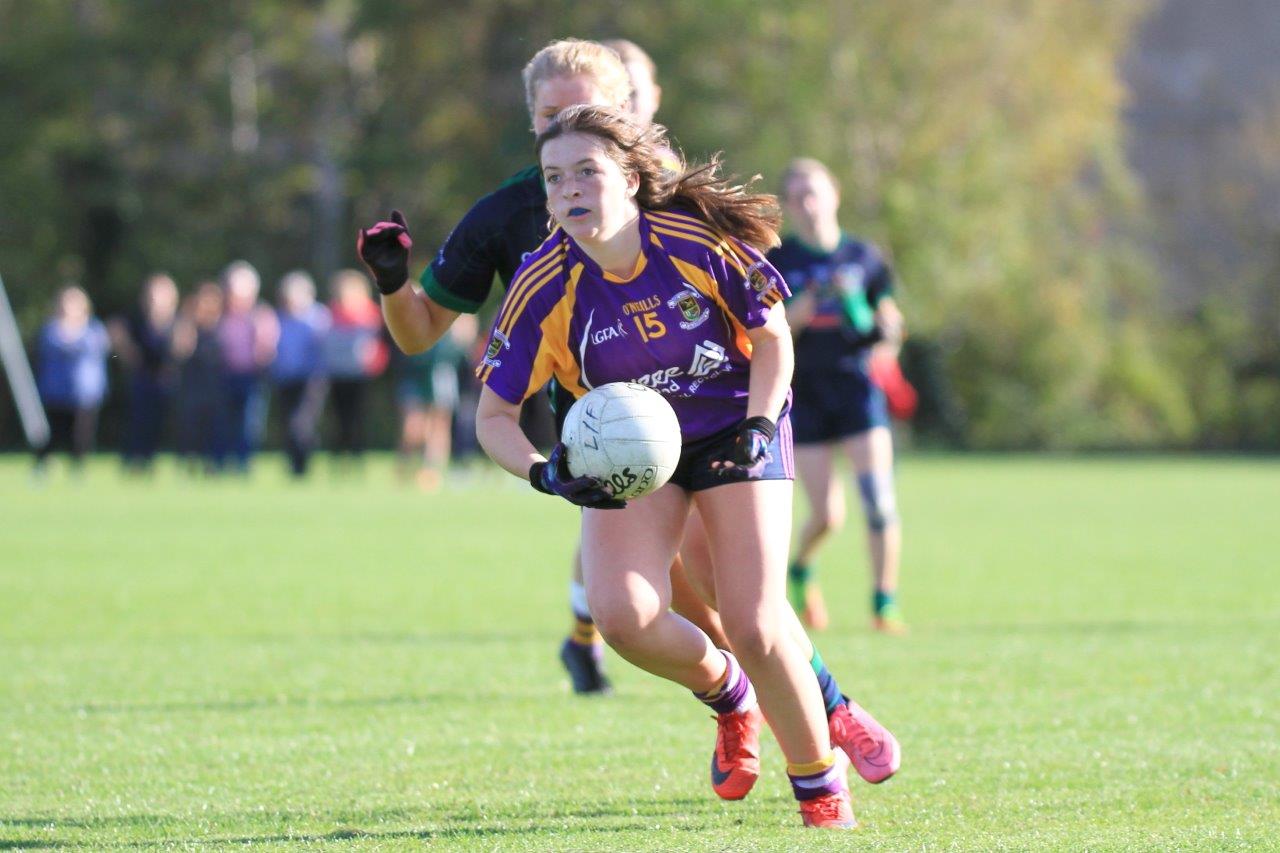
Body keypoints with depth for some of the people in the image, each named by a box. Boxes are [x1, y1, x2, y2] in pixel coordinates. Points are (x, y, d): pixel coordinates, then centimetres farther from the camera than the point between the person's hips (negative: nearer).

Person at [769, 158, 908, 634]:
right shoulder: (777, 263, 1)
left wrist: (884, 330, -11)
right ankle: (800, 570, 28)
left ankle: (885, 603, -2)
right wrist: (804, 308, -18)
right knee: (826, 515, -5)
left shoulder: (864, 258, 6)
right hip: (804, 393, -1)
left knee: (878, 499, -13)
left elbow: (889, 323, 12)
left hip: (857, 388, 1)